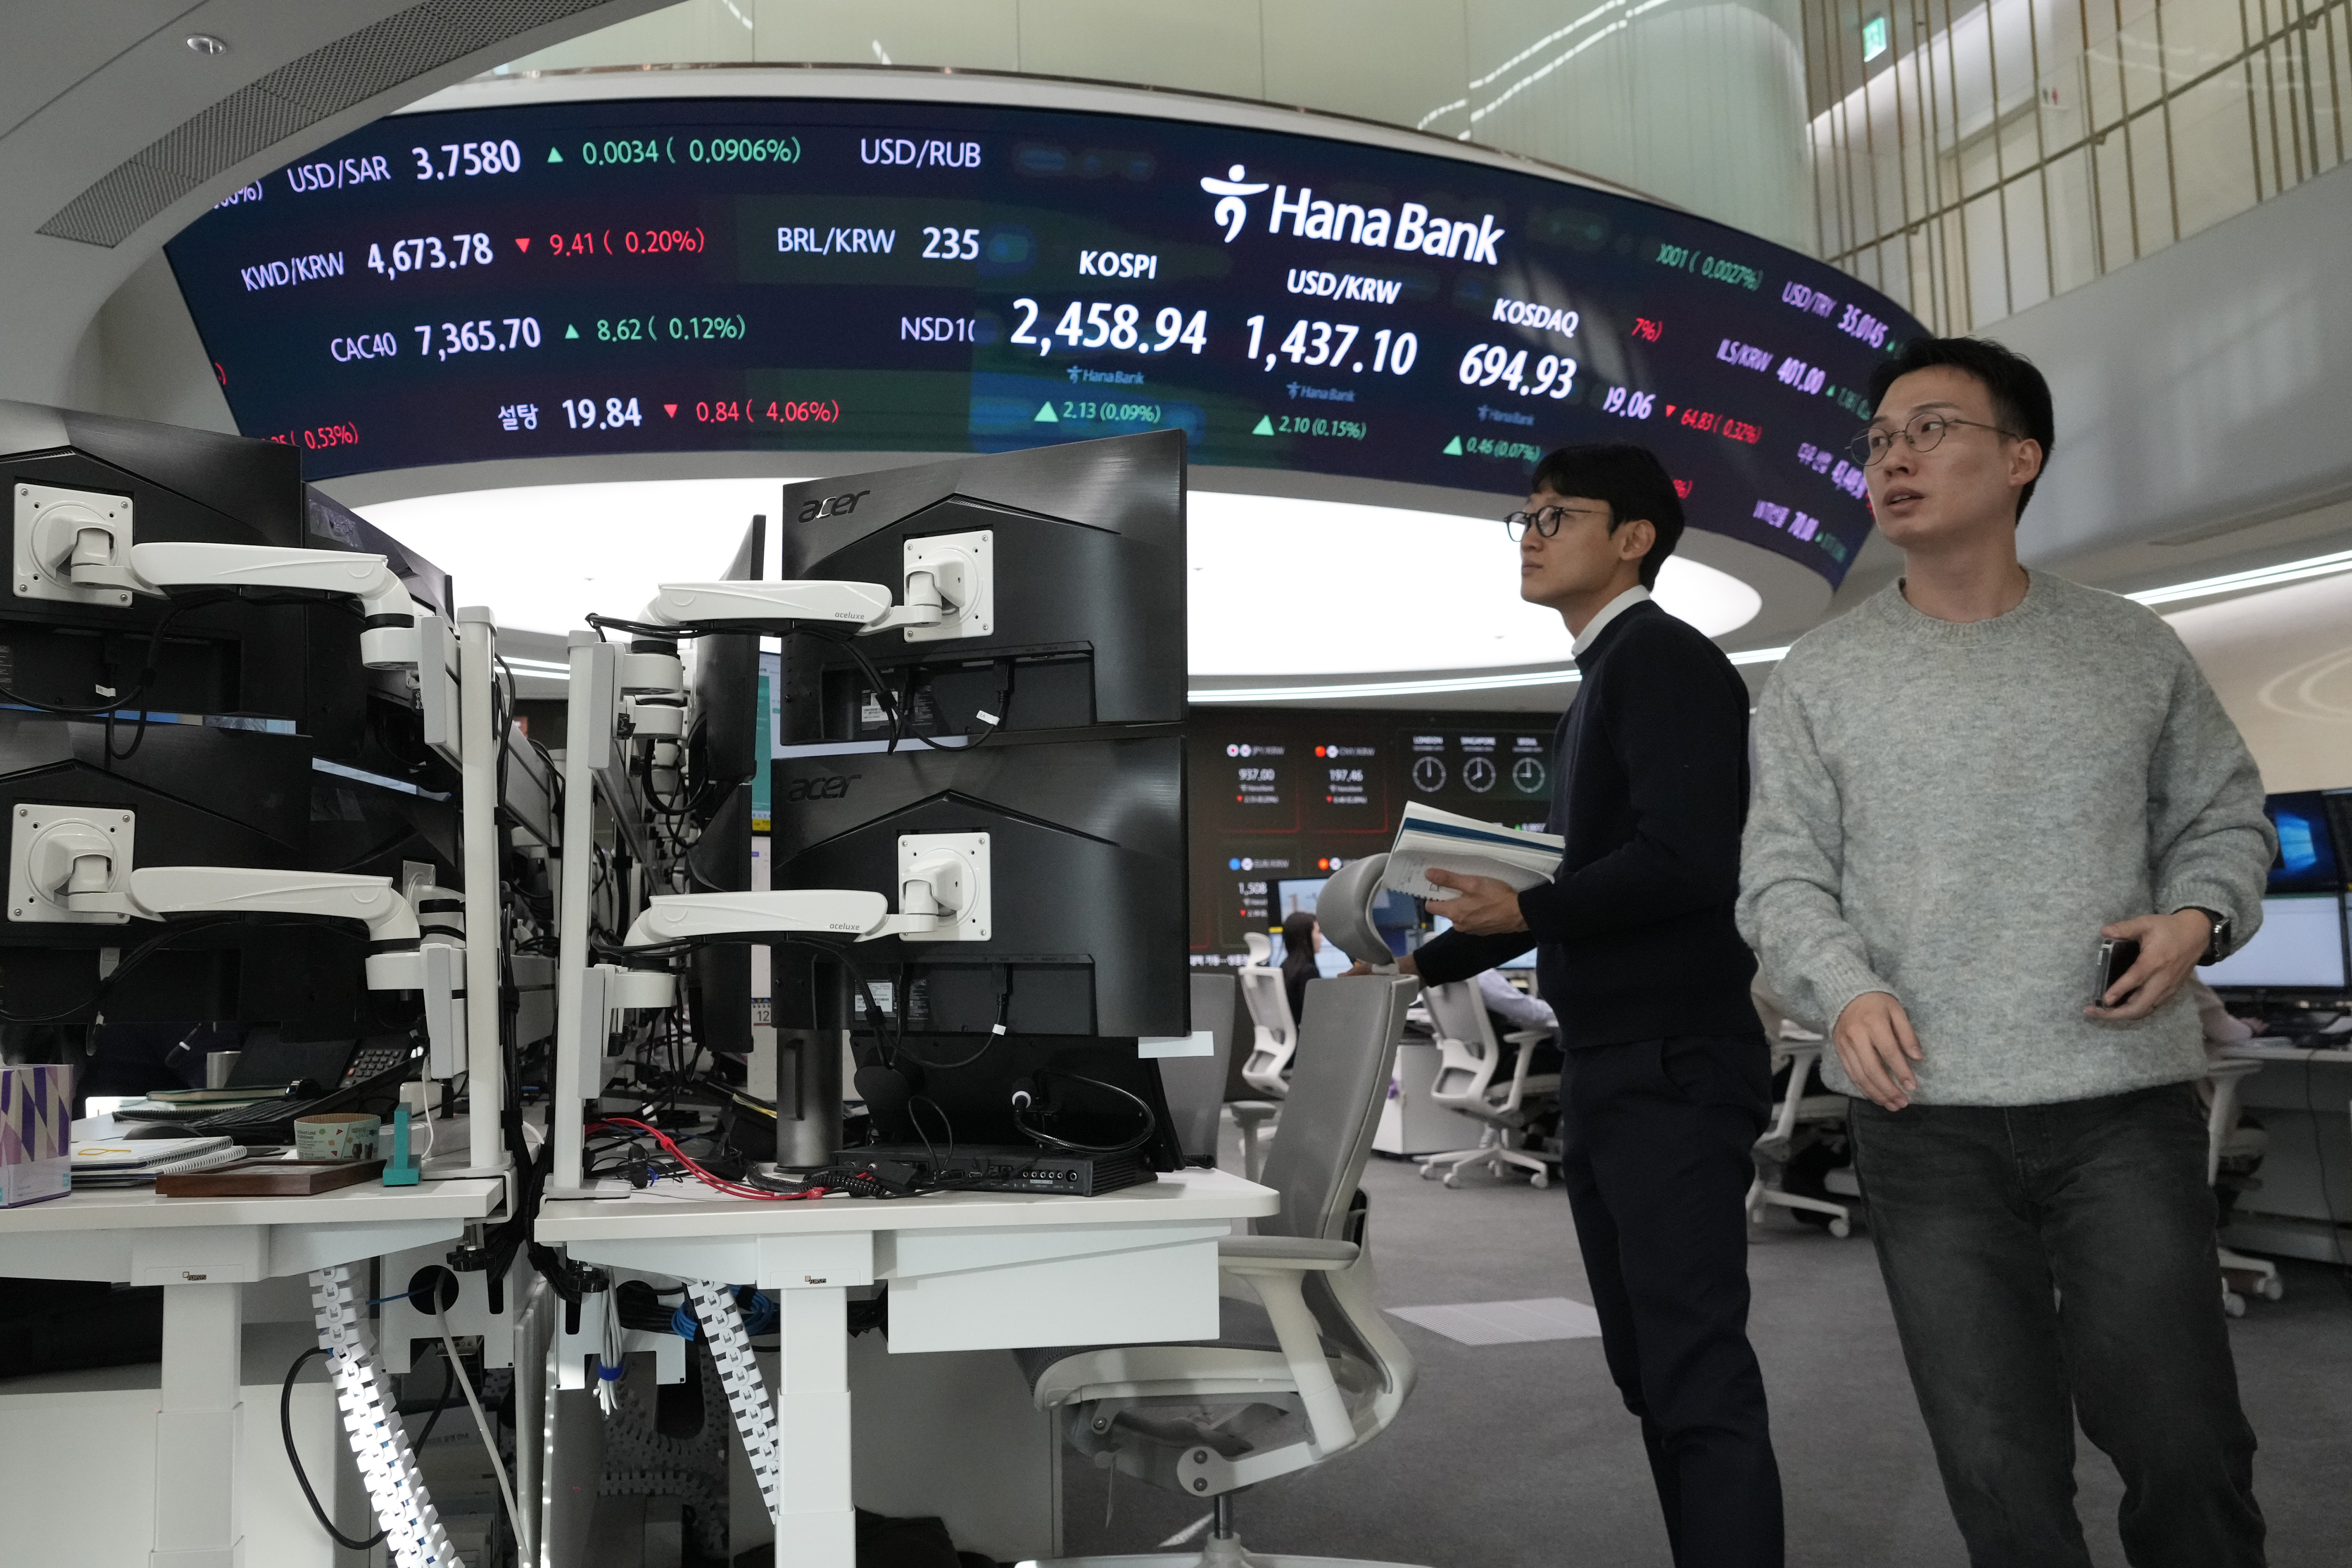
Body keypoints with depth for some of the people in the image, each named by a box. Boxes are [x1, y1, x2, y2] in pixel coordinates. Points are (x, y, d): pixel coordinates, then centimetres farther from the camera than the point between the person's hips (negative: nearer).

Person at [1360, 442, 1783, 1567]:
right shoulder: (1600, 684, 19)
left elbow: (1689, 862, -22)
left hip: (1672, 1066, -10)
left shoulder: (1663, 660, -10)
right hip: (1608, 1071, 10)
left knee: (1699, 1372, -8)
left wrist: (1527, 910, -20)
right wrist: (1425, 966, 25)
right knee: (1650, 1370, 15)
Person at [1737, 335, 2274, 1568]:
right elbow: (1782, 881, 1)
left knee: (2181, 1442, 1)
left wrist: (2198, 919, -6)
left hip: (2127, 1105, 1)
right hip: (1923, 1114, 0)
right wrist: (1843, 990, -17)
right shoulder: (1818, 678, 4)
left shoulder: (2132, 650, 7)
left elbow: (2222, 816, 15)